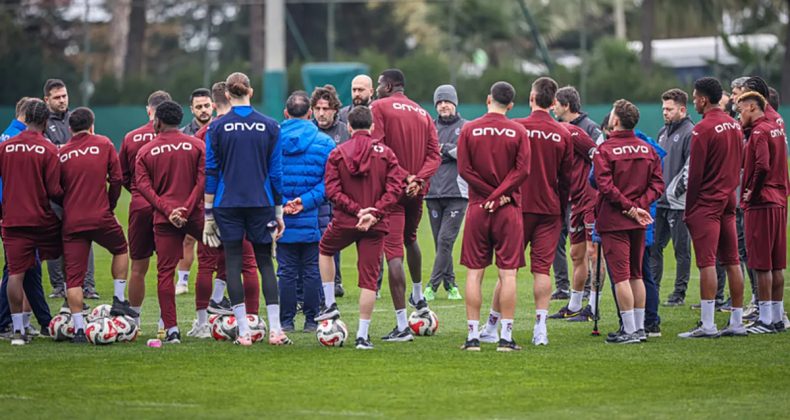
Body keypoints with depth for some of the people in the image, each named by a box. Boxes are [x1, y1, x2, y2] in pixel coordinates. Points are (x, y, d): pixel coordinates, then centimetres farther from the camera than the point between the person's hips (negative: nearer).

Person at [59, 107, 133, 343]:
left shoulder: (62, 153, 4)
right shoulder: (104, 145, 2)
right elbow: (116, 179, 1)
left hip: (71, 222, 1)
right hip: (100, 217, -1)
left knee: (73, 275, 2)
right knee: (121, 250, 27)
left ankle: (78, 328, -4)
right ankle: (119, 300, 19)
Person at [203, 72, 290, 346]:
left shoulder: (217, 128, -2)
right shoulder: (269, 127, 1)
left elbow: (211, 173, -1)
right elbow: (276, 172, 3)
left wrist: (208, 213, 4)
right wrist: (278, 211, 10)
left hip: (228, 205, -1)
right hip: (261, 203, 1)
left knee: (233, 263, 4)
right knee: (265, 262, 8)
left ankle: (244, 332, 0)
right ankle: (275, 329, -1)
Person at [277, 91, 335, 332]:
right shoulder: (325, 143, -4)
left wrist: (281, 203, -9)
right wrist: (307, 201, -12)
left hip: (282, 221, 1)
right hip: (312, 220, -1)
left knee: (286, 271, 7)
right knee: (311, 271, 8)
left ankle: (286, 321, 8)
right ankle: (311, 320, 10)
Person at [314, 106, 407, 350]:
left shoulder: (337, 154, 2)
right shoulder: (385, 153, 1)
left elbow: (332, 190, -7)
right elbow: (396, 187, -8)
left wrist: (357, 210, -11)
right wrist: (374, 213, -13)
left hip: (344, 221, 0)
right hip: (376, 226, 0)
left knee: (325, 249, 31)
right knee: (369, 278, 2)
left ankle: (330, 304, 25)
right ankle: (363, 335, -1)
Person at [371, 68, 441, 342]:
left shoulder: (379, 108, -3)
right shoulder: (423, 114, 14)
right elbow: (434, 154, 3)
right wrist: (418, 179, -7)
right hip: (416, 190, 6)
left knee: (393, 252, -7)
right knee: (410, 239, 31)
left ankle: (402, 326, -12)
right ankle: (418, 298, 44)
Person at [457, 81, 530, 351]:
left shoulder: (469, 130, 1)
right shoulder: (518, 132, -2)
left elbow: (464, 169, -5)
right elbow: (522, 170, -9)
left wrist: (490, 195, -4)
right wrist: (499, 196, -9)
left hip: (477, 208, 1)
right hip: (509, 210, -1)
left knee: (474, 273, 5)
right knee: (508, 273, 1)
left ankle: (473, 336, 2)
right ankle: (506, 337, -2)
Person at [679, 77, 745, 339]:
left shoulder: (703, 129, -14)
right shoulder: (734, 126, 10)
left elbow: (695, 173, -13)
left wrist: (688, 209, -6)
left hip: (706, 203, -8)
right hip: (729, 200, 8)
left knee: (706, 263, -8)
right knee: (732, 262, 9)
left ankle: (707, 325, -11)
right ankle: (737, 320, 12)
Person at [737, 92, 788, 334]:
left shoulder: (759, 132, -13)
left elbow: (762, 166, -22)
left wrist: (751, 192, -13)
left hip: (761, 204, -9)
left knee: (761, 264, -6)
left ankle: (766, 321, -7)